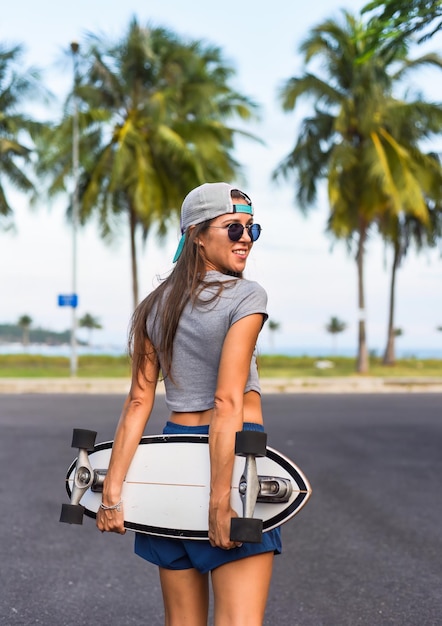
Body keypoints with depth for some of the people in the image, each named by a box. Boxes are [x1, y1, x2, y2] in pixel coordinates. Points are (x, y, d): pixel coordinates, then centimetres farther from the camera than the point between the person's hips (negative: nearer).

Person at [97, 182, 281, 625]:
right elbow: (227, 403, -17)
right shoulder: (246, 296, -9)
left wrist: (112, 490, -1)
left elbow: (138, 402, 2)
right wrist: (221, 498, -19)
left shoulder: (154, 306, 9)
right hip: (236, 454, -6)